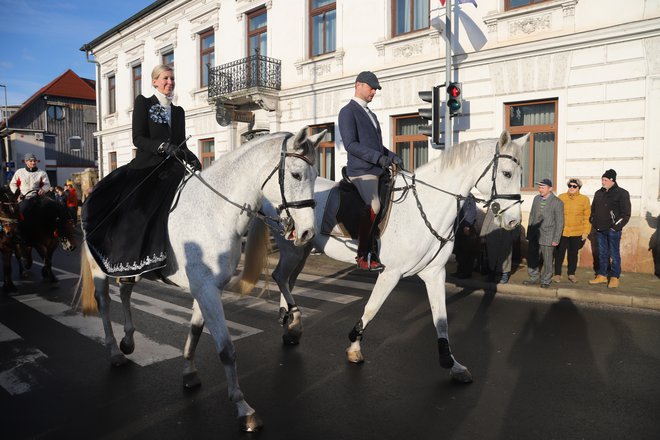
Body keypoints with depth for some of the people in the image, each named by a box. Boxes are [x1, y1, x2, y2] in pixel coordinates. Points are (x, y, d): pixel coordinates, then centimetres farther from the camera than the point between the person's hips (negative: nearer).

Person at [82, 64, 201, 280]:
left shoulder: (178, 111, 20)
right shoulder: (143, 103, 7)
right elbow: (138, 138, -5)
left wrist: (191, 157, -5)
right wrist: (163, 146, -20)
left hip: (171, 170, 4)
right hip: (146, 167, -3)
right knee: (134, 215, -13)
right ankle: (127, 266, -1)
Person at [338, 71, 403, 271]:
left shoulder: (370, 114, 24)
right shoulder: (348, 111, -3)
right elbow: (350, 144, -15)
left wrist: (392, 156, 9)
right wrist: (378, 157, -22)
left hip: (376, 171, 8)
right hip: (362, 171, -8)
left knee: (371, 211, 7)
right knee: (372, 209, -15)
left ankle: (369, 252, 14)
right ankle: (363, 256, -4)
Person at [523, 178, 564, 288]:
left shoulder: (557, 202, -8)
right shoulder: (536, 199, 9)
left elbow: (560, 223, -7)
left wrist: (556, 239, -10)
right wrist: (529, 233, 12)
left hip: (547, 237, -5)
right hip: (534, 236, 5)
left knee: (547, 261, 5)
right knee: (531, 258, 10)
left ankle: (546, 280, 19)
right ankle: (534, 277, 25)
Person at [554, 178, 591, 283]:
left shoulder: (584, 199, 1)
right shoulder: (561, 197, 1)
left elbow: (587, 217, 2)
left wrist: (586, 231, -2)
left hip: (577, 232, 1)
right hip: (562, 231, 0)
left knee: (573, 254, 12)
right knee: (559, 253, 3)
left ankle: (571, 274, 26)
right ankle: (557, 274, 15)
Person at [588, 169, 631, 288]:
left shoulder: (622, 193, -6)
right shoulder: (599, 193, 11)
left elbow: (626, 214, -8)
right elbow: (593, 209, 21)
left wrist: (616, 226, -13)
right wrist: (594, 223, 9)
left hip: (613, 230, -6)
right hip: (600, 229, 6)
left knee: (614, 254, 1)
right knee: (602, 254, 12)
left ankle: (615, 278, 9)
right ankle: (602, 276, 19)